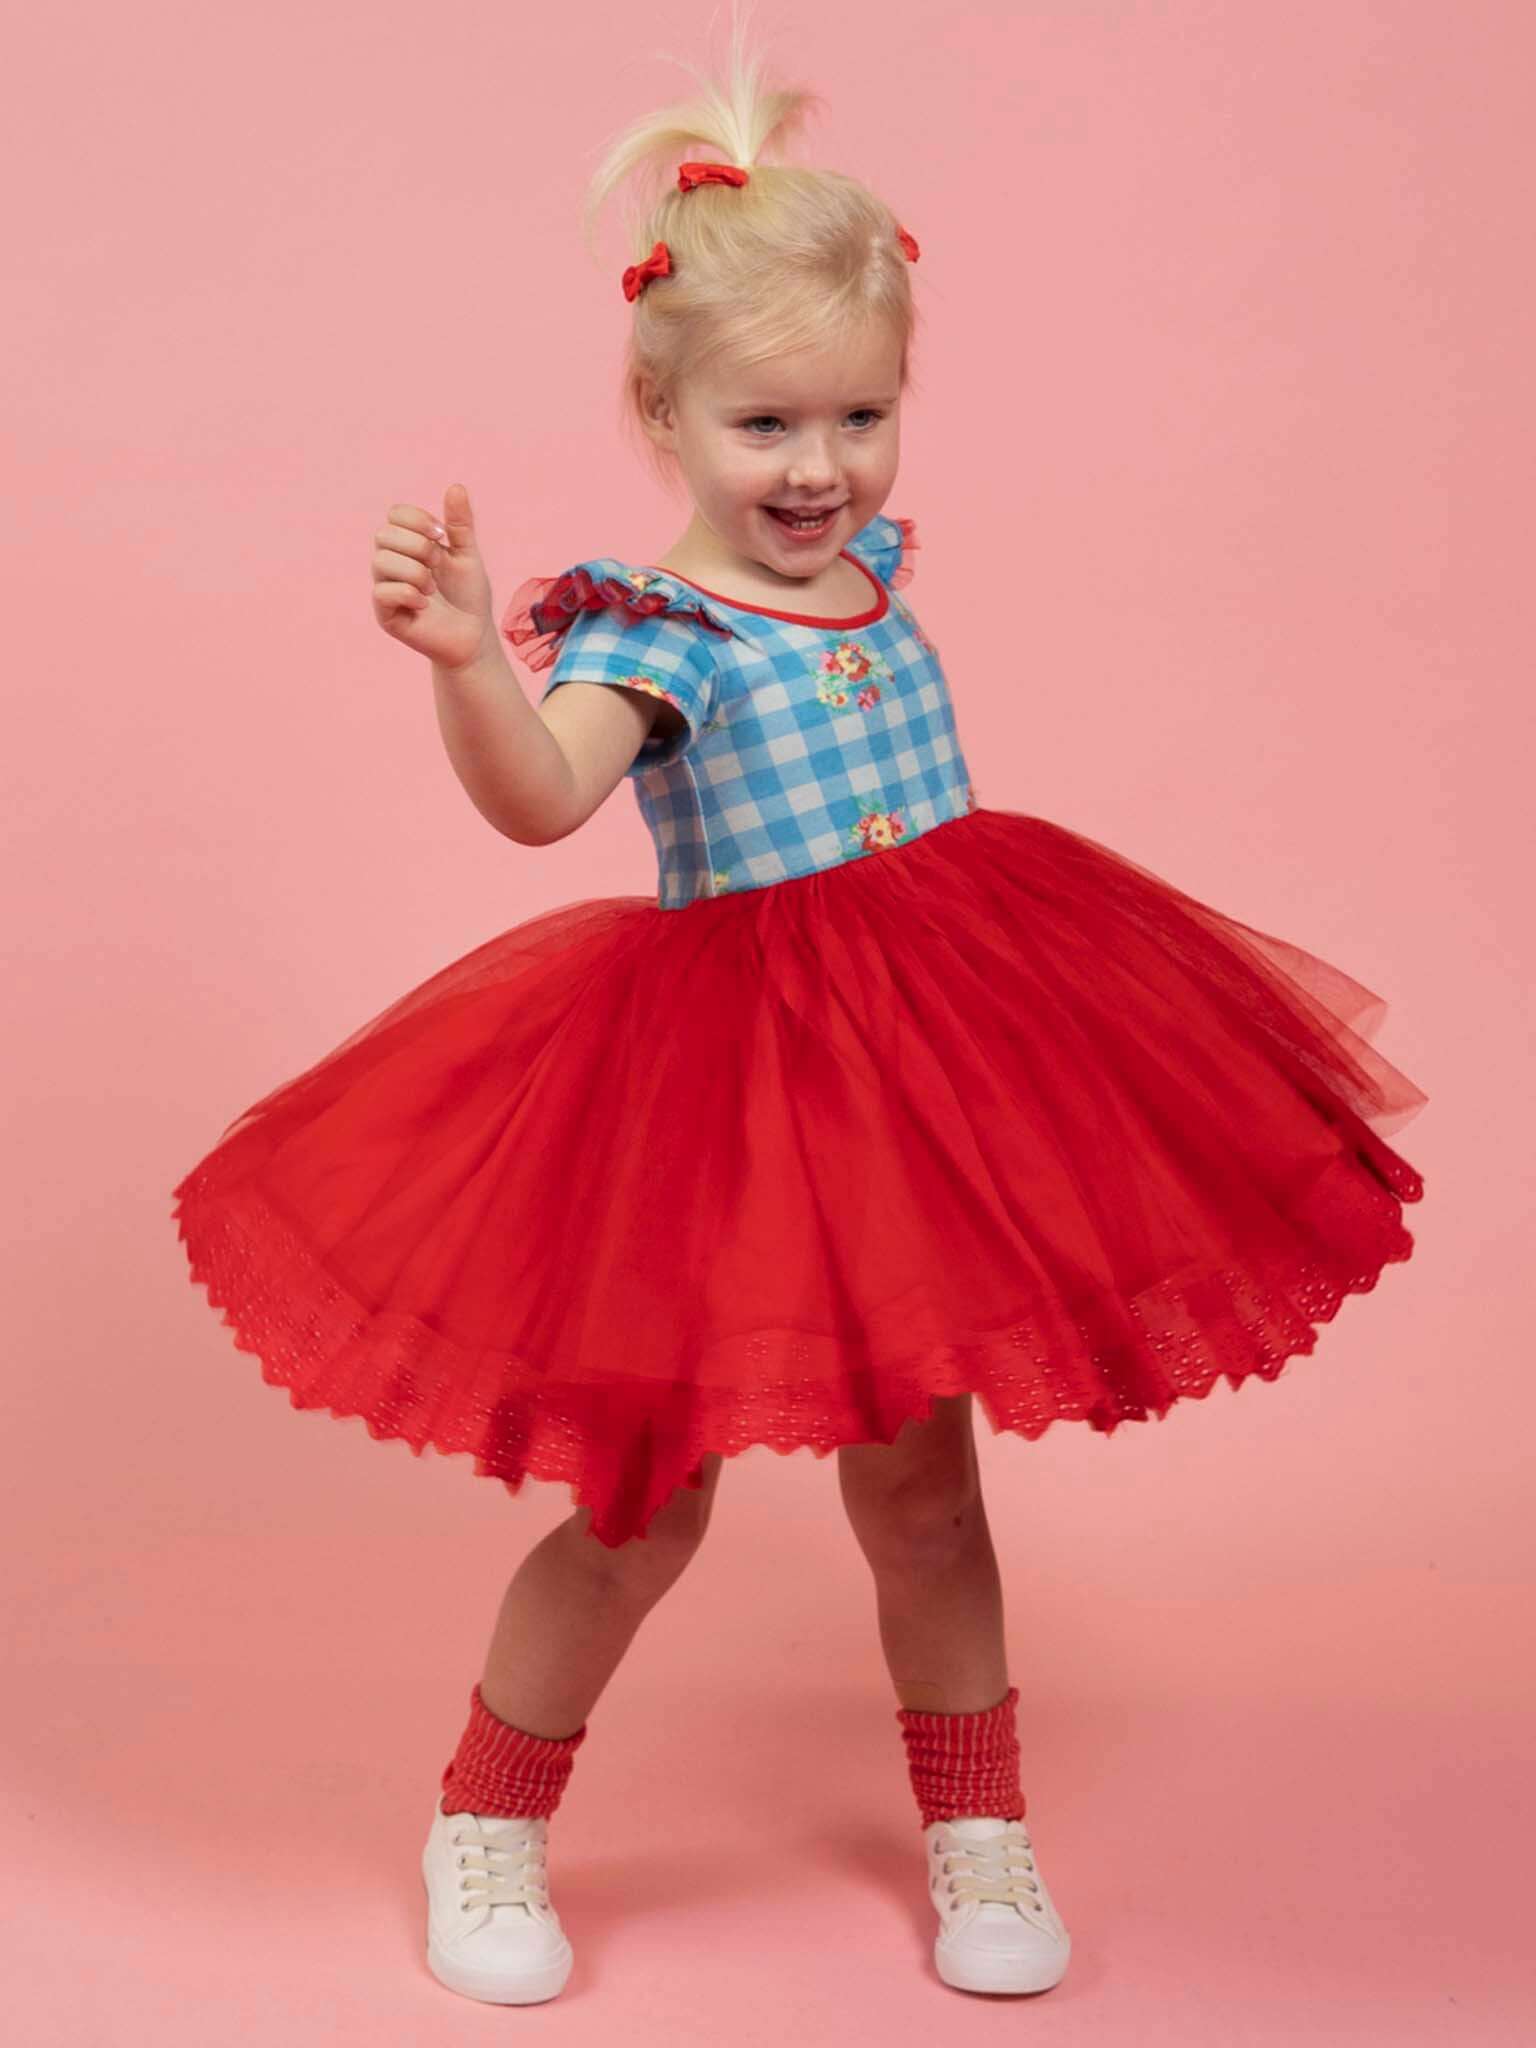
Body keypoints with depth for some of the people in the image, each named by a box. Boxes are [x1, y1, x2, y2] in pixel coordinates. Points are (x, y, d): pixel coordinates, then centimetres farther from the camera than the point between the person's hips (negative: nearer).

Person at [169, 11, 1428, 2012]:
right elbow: (541, 796, -37)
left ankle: (977, 1827, 32)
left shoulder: (878, 565, 6)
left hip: (921, 1071, 5)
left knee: (918, 1467, 15)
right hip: (721, 1093, -5)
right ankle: (488, 1825, 26)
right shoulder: (646, 628, -15)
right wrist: (466, 661, -51)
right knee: (648, 1489, 3)